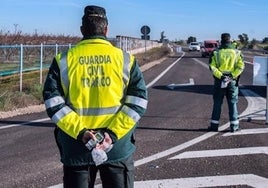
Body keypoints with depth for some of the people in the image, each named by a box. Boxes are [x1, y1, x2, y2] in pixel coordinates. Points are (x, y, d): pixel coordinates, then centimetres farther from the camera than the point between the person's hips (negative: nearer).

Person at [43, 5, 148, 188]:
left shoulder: (64, 60, -1)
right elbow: (138, 100, -7)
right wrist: (113, 133, -12)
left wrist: (80, 132, -12)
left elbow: (53, 102, -8)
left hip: (75, 147, 0)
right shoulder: (125, 59, 0)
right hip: (118, 147, 0)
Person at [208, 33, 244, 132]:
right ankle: (234, 125, 8)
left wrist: (220, 76, -13)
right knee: (233, 103, 7)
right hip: (232, 81, 0)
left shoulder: (216, 53, -1)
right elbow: (241, 66, -9)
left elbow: (212, 66, -10)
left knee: (217, 103, 7)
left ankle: (214, 125, 10)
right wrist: (233, 76, -13)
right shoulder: (236, 52, 0)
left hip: (219, 80, 0)